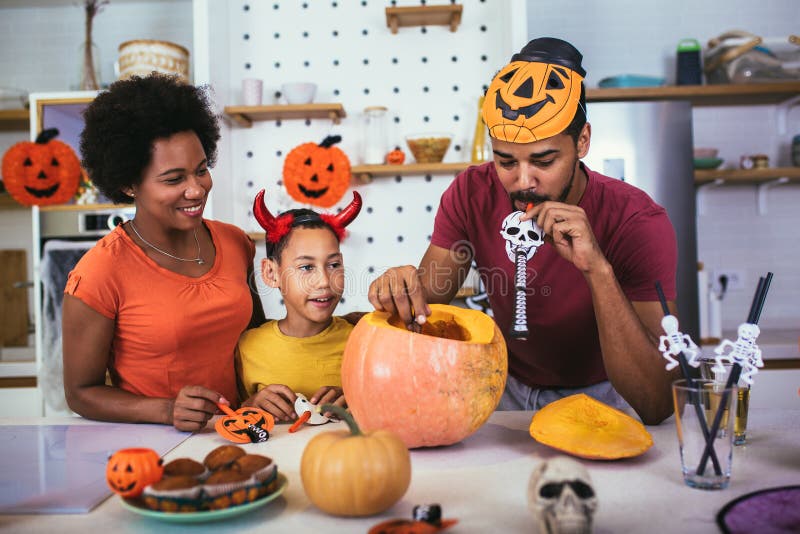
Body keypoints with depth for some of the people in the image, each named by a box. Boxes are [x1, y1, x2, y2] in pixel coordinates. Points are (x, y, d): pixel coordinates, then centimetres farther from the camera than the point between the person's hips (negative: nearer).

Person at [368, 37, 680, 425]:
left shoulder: (639, 223, -26)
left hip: (597, 394, -1)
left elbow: (657, 406, -32)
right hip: (507, 388, 2)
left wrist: (598, 269, -44)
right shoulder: (471, 194, -16)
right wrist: (402, 292, -36)